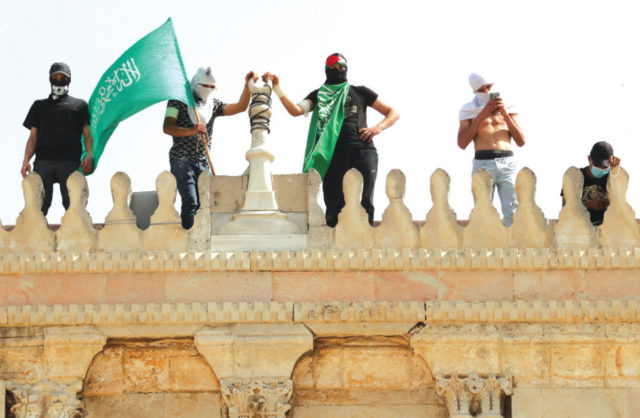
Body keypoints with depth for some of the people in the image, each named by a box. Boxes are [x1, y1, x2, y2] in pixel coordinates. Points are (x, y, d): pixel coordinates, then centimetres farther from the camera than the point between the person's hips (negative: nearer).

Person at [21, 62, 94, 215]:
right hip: (43, 162, 1)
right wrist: (26, 161, 0)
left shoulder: (79, 105, 20)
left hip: (70, 162, -1)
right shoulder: (40, 105, 24)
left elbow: (88, 134, 11)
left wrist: (89, 155, -9)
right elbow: (33, 137, 17)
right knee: (39, 205, -8)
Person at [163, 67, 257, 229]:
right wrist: (191, 131, -22)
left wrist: (247, 86, -5)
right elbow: (167, 128, -6)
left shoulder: (213, 104, 18)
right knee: (190, 202, -20)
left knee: (202, 203, -2)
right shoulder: (179, 100, 4)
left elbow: (240, 107, 8)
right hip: (182, 159, -5)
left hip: (203, 162, 5)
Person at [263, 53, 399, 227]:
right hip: (334, 153, 1)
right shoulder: (319, 95, 21)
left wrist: (378, 128, 0)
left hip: (363, 150, -1)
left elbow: (392, 113, 20)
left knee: (365, 203, -9)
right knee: (334, 204, -6)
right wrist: (277, 89, -10)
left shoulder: (359, 92, 20)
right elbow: (296, 110, 2)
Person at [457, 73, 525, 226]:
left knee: (512, 214, -8)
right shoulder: (470, 110, 10)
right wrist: (481, 115, -6)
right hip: (482, 163, -1)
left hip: (507, 162, 1)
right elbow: (462, 143, -2)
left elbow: (521, 141, 8)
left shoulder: (507, 108, 16)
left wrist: (505, 114, -1)